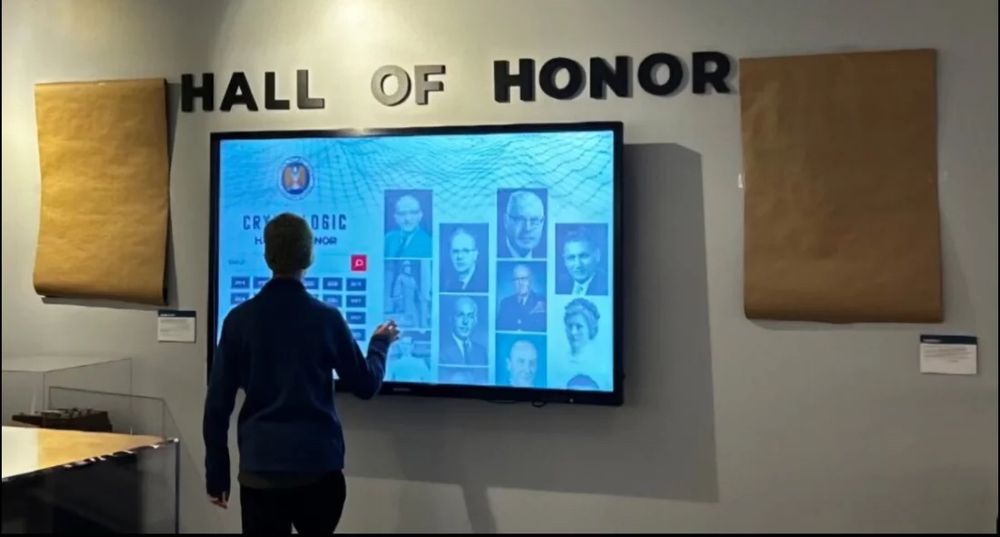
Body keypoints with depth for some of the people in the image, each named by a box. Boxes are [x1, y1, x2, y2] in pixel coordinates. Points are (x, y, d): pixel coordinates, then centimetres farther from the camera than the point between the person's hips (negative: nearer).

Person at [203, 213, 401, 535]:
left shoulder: (240, 319, -3)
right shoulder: (326, 319, -6)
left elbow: (217, 403, 0)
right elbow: (366, 386, 5)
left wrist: (216, 473, 10)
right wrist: (380, 343, 24)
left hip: (260, 469, 1)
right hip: (318, 465, 0)